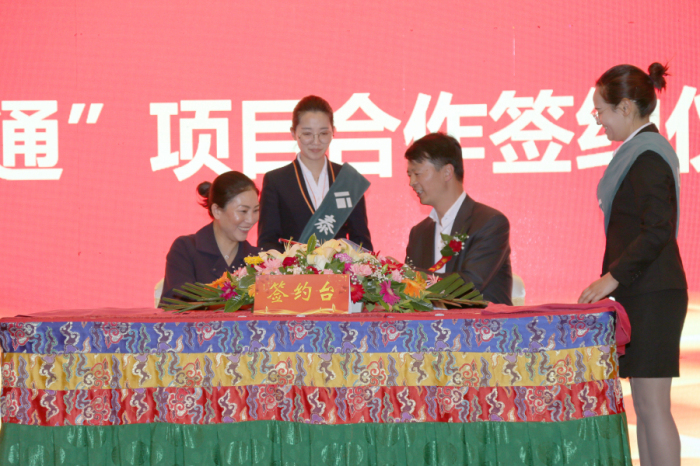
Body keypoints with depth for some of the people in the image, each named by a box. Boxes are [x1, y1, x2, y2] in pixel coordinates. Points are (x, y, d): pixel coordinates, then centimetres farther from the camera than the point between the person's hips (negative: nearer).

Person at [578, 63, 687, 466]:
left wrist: (612, 278, -17)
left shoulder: (649, 156, -14)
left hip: (652, 297, -10)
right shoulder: (642, 151, 16)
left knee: (653, 406, -8)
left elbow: (656, 232, -21)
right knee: (645, 406, 11)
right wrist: (613, 278, 17)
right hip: (642, 294, 10)